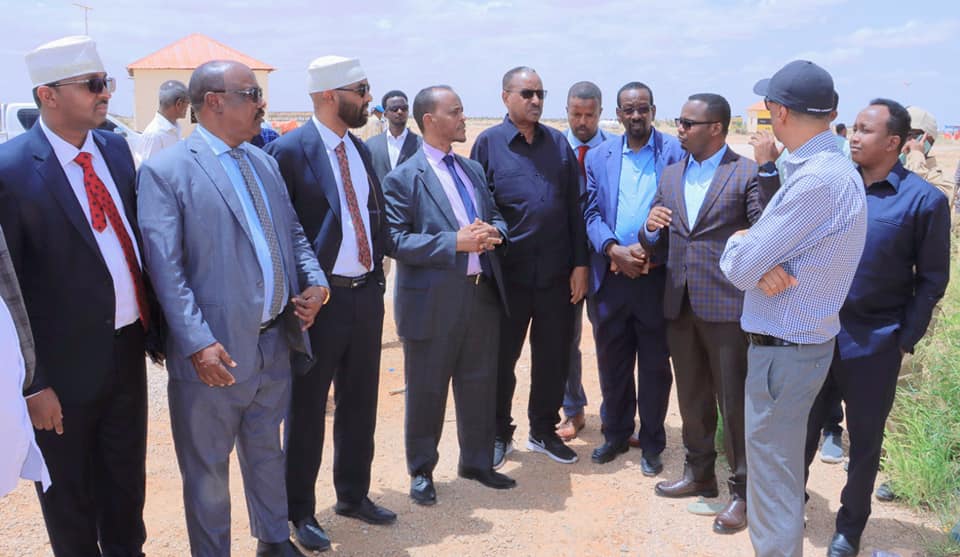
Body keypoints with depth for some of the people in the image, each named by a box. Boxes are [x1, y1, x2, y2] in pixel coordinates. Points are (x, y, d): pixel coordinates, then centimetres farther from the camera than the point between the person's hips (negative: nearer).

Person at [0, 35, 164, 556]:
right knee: (69, 497, 17)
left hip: (127, 347, 6)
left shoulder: (116, 148, 2)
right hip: (66, 362, -5)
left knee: (127, 479, 23)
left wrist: (154, 327, 9)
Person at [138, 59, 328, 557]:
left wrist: (315, 282, -2)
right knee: (208, 470, 11)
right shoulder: (165, 172, -11)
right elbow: (167, 269, -16)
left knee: (267, 451, 24)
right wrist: (198, 343, -22)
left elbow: (292, 233, 16)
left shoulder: (263, 162, 11)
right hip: (216, 353, -6)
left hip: (275, 343, 7)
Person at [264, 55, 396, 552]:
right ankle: (300, 511, 24)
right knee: (307, 409, 8)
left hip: (367, 293, 7)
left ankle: (353, 494, 34)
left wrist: (377, 268, 9)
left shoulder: (361, 149, 11)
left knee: (360, 403, 17)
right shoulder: (289, 151, -12)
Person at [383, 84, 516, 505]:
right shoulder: (404, 179, -8)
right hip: (433, 301, -6)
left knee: (480, 385, 16)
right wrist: (455, 241, -22)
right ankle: (421, 471, 26)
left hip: (482, 294, 6)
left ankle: (476, 462, 34)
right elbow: (396, 240, -15)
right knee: (426, 391, 8)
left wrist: (493, 231, -7)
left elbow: (495, 217, 18)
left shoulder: (473, 170, 13)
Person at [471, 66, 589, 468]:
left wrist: (580, 264, 3)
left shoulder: (558, 143, 8)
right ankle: (500, 434, 27)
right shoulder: (488, 143, -2)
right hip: (509, 272, -3)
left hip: (557, 272, 3)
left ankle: (544, 431, 30)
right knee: (501, 357, 9)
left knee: (553, 357, 12)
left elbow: (574, 208, 7)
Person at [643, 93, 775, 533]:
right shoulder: (670, 175, 12)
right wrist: (651, 228, -10)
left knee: (734, 401, 2)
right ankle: (699, 473, 34)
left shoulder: (749, 174, -5)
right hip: (679, 304, 6)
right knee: (691, 396, 17)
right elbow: (655, 243, 14)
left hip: (727, 304, -6)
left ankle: (743, 490, 16)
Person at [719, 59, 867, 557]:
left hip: (783, 349, -10)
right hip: (803, 339, 10)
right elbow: (775, 237, 10)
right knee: (777, 467, 23)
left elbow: (739, 268, -23)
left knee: (773, 477, 3)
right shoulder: (835, 169, 8)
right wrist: (763, 263, -11)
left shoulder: (816, 181, -24)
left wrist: (736, 242, -1)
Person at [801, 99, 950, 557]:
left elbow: (931, 280, -5)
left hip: (873, 345, -3)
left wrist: (904, 339, -6)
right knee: (802, 431, 15)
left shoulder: (923, 200, -9)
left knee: (864, 443, 14)